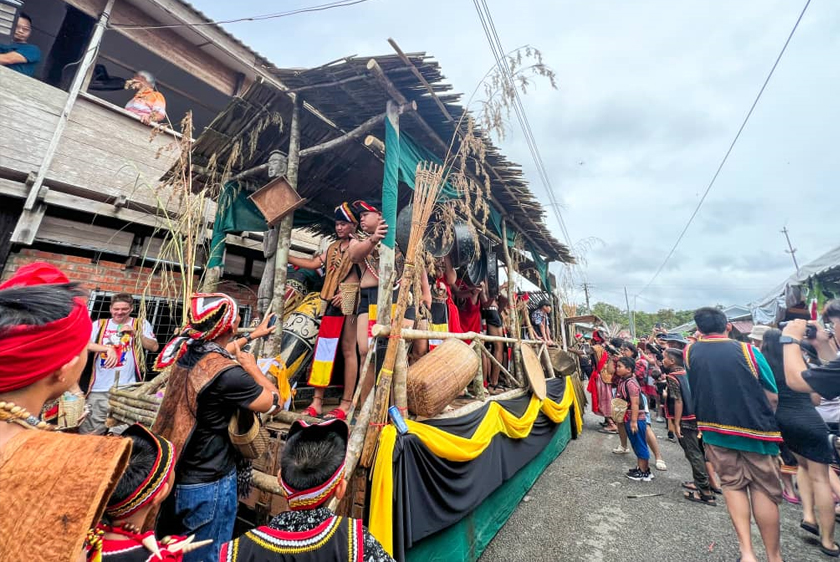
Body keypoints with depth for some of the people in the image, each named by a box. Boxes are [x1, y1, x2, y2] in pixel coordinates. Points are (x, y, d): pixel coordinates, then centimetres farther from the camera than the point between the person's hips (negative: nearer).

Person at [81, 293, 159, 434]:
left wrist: (136, 333, -10)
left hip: (128, 388, -2)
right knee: (89, 431, 8)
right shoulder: (100, 324, 12)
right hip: (99, 388, 2)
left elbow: (154, 347, -1)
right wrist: (108, 348, -15)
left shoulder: (141, 324, 8)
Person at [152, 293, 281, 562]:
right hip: (209, 484, -8)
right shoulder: (227, 373, -31)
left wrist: (254, 335, 27)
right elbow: (274, 403, -17)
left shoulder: (187, 352, -7)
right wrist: (252, 367, -6)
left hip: (177, 475, 8)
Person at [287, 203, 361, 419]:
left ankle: (347, 402, 6)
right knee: (323, 347, 5)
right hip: (332, 302, 7)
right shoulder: (333, 247, 19)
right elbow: (314, 263, 16)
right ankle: (317, 400, 14)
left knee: (348, 350, -2)